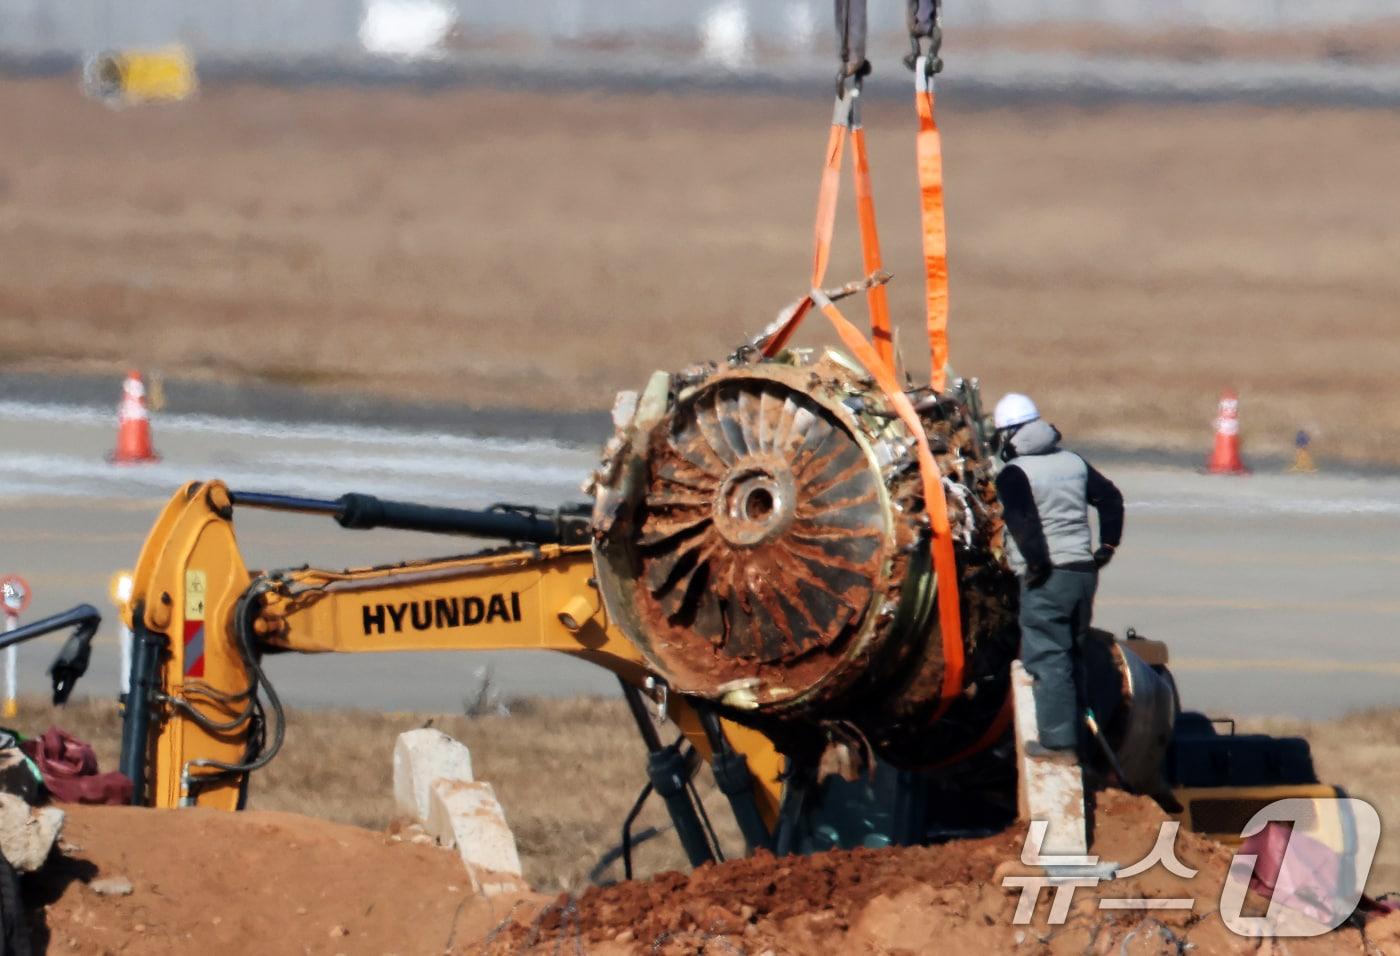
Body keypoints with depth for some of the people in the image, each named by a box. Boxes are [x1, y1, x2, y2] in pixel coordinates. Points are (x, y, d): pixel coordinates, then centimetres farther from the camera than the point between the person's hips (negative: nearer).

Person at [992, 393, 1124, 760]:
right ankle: (1075, 735, 22)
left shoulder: (1014, 474, -10)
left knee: (1047, 658, -4)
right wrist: (1107, 545, 16)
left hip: (1046, 579, -7)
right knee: (1072, 656, 17)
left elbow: (1022, 520, -24)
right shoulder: (1073, 463, 13)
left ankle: (1058, 740, -7)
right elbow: (1110, 497, 15)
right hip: (1083, 571, 7)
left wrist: (1036, 563, -17)